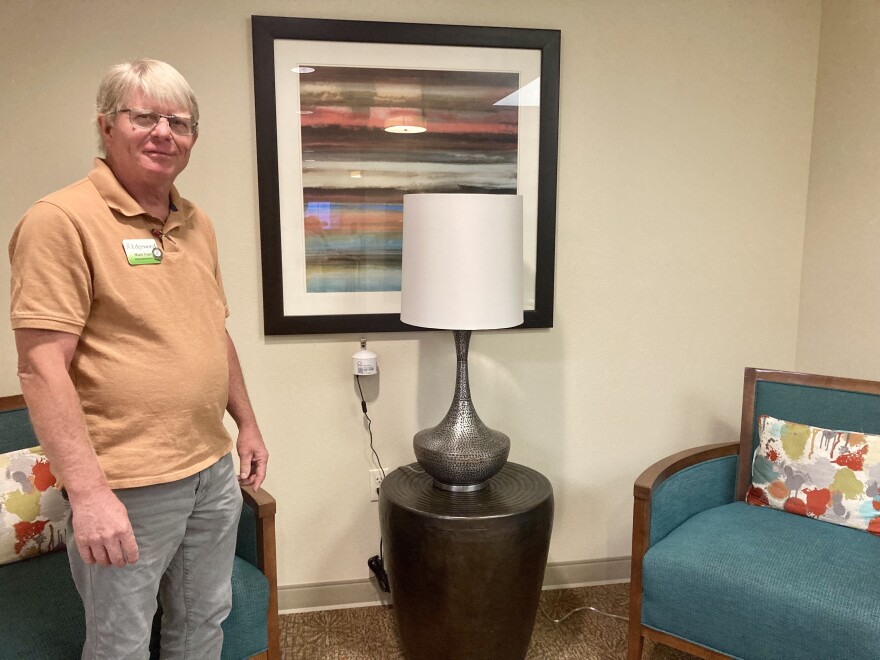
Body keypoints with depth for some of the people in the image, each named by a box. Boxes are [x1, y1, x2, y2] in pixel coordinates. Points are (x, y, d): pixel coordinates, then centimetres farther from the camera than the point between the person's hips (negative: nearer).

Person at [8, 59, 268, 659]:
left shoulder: (198, 225, 10)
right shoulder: (62, 220, -13)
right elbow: (43, 366, -18)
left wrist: (247, 424, 18)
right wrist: (88, 492, -22)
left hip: (214, 472, 7)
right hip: (127, 489, -6)